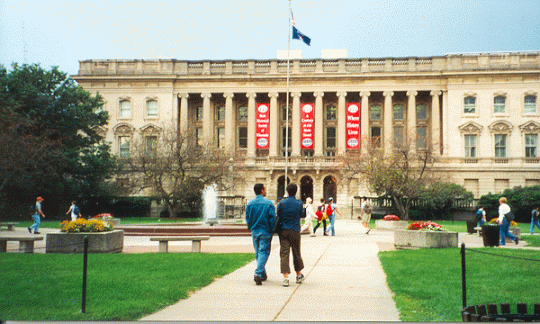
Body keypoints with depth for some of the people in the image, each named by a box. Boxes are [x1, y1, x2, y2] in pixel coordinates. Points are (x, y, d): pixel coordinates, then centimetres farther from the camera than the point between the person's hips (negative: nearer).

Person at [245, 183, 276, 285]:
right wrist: (272, 231, 2)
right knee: (263, 252, -3)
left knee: (258, 253, 15)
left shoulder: (250, 204, 2)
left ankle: (263, 275, 24)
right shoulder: (268, 203, -9)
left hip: (254, 232, 4)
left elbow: (248, 219, 7)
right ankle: (258, 274, -19)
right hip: (265, 232, -4)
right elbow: (272, 219, -9)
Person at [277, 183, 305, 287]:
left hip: (283, 231, -1)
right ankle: (298, 275, 29)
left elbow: (278, 216, 2)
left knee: (284, 254, -1)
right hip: (295, 231, 1)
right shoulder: (299, 203, -2)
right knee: (296, 253, 15)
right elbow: (301, 215, 10)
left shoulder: (282, 203, -4)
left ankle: (285, 277, -11)